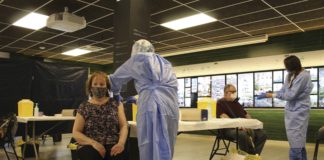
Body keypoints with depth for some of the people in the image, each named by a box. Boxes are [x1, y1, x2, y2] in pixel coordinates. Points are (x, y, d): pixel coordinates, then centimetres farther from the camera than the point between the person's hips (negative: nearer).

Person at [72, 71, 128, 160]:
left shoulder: (116, 103, 11)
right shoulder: (84, 107, 10)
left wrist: (121, 142, -16)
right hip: (90, 147, 1)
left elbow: (124, 126, 4)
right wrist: (94, 143, -13)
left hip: (112, 145, 0)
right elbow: (76, 132, 5)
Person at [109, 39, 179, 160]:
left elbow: (115, 79, 26)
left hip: (151, 107, -5)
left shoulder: (137, 59, 17)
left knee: (150, 150, -2)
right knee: (165, 150, 8)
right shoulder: (165, 63, 31)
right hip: (171, 108, 5)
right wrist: (137, 98, 45)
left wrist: (115, 93, 46)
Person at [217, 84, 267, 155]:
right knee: (243, 135, -37)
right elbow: (223, 117, -14)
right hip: (229, 128, -7)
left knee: (261, 134, -12)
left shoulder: (236, 103, 24)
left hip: (243, 127, 7)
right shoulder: (221, 103, 1)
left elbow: (246, 114, 26)